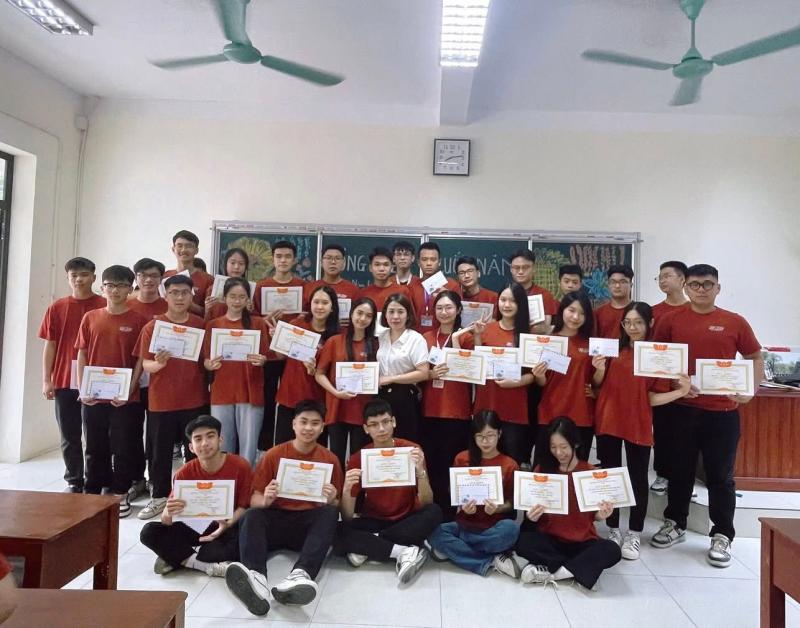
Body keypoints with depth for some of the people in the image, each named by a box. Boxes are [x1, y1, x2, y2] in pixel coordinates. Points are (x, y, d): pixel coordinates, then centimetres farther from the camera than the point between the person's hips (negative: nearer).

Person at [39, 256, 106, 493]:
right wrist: (46, 379, 1)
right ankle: (74, 482, 22)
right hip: (64, 381, 2)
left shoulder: (105, 306, -2)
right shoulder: (56, 308, 5)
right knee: (70, 436, 10)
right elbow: (50, 345, 7)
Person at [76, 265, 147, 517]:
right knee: (95, 447, 13)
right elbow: (82, 355, 7)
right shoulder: (90, 318, 6)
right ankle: (93, 493, 27)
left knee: (124, 447, 6)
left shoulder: (138, 321, -3)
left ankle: (121, 495, 19)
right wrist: (82, 389, -1)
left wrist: (129, 390, -11)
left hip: (126, 397, -2)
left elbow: (140, 360, -3)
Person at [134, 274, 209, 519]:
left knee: (196, 451, 7)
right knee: (160, 451, 8)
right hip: (161, 401, -1)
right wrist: (158, 363, -23)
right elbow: (145, 365, -4)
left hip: (195, 400, 1)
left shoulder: (201, 325, 3)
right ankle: (159, 497, 23)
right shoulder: (152, 326, -1)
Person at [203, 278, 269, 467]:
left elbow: (266, 356, 4)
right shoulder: (213, 325, 8)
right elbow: (205, 360, 6)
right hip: (221, 393, 1)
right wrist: (211, 364, -16)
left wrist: (261, 360, -18)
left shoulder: (258, 323, 5)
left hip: (250, 392, -1)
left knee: (248, 449, 0)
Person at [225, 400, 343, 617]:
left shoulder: (330, 459, 4)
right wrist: (265, 500, -22)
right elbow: (254, 500, 2)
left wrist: (331, 501, -16)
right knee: (251, 516, -29)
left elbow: (336, 507, 9)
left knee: (330, 513, -31)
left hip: (310, 523, 0)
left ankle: (300, 575, -50)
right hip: (277, 520, 0)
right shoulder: (273, 455, 2)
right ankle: (256, 578, -55)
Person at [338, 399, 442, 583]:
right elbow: (347, 518, -10)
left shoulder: (412, 450, -10)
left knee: (434, 512, -31)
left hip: (406, 520, 0)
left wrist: (421, 471, -33)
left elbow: (426, 504, -15)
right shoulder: (358, 458, -9)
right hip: (373, 522, 0)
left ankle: (367, 548, -21)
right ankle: (405, 551, -24)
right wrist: (346, 489, -31)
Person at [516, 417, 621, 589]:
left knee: (612, 550, -29)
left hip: (582, 541, 0)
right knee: (523, 542, -29)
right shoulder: (542, 469, -1)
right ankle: (579, 570, -15)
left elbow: (593, 515, 6)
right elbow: (533, 505, 5)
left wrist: (601, 515, -17)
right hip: (549, 539, 0)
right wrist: (532, 516, -18)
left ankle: (551, 572, -20)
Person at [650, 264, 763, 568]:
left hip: (723, 411, 0)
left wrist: (751, 389, -4)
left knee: (721, 474, 8)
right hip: (682, 408, 1)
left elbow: (755, 357, 11)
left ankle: (722, 536, 22)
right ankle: (675, 524, 29)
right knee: (680, 469, 13)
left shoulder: (735, 322, 1)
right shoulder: (671, 320, 1)